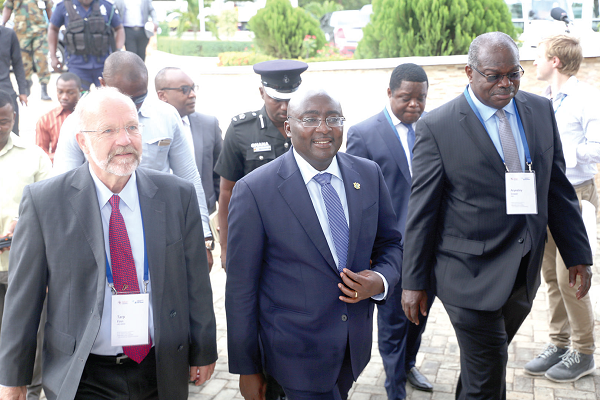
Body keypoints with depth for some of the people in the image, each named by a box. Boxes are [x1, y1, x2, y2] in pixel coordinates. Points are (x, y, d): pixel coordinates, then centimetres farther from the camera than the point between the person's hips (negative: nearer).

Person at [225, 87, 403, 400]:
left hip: (357, 340, 5)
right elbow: (241, 288, -11)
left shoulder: (369, 175, -1)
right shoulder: (254, 190, -15)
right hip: (297, 350, -5)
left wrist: (381, 281, -12)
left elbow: (390, 242, 11)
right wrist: (246, 368, -7)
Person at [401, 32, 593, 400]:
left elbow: (558, 187, 10)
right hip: (472, 276, -5)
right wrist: (414, 281, -6)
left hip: (525, 271, 5)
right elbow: (421, 210, -8)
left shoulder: (541, 111, 4)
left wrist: (578, 253, 8)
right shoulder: (437, 127, -10)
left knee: (490, 359, 19)